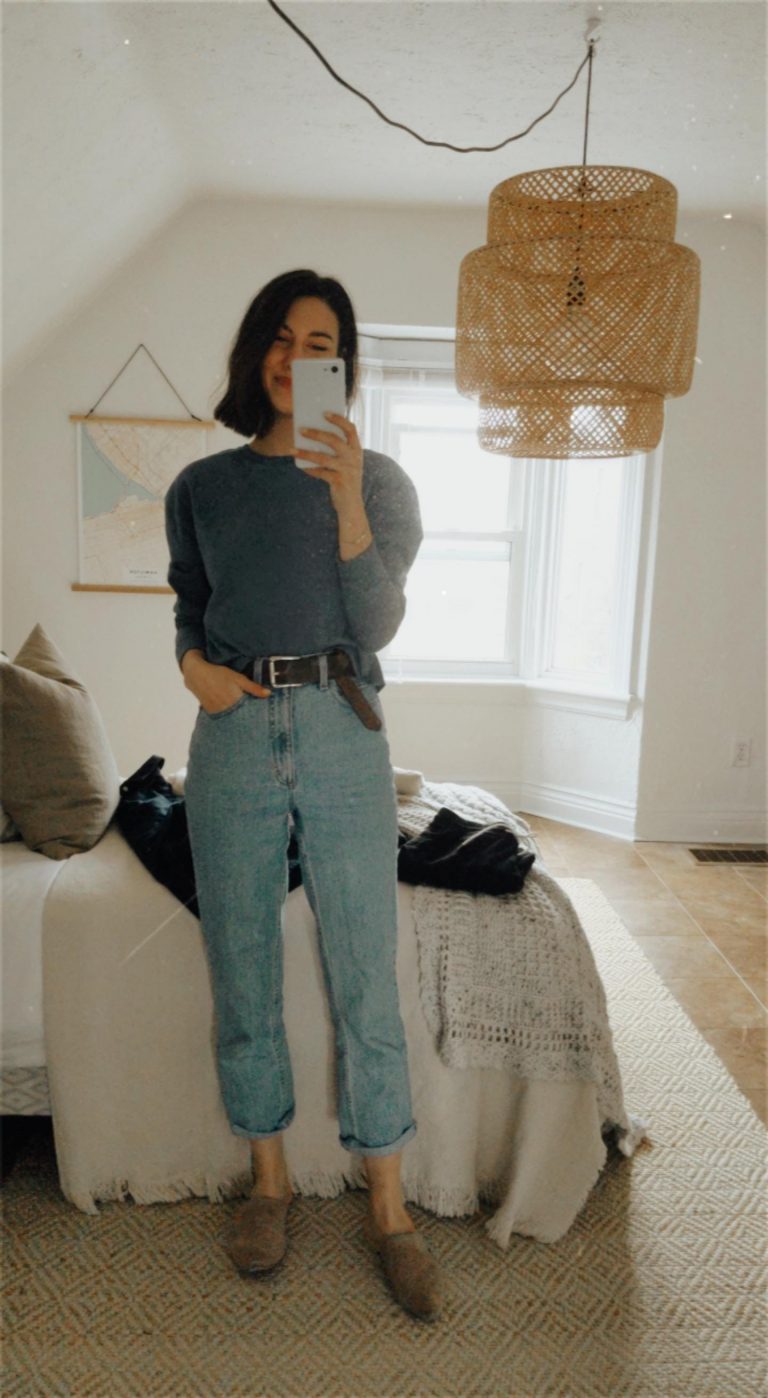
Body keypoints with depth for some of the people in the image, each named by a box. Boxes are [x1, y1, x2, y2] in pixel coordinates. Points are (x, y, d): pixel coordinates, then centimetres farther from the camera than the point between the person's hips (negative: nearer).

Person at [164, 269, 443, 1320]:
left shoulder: (377, 479, 5)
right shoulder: (202, 486, 10)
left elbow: (378, 626, -5)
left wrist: (347, 500, -16)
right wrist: (193, 664, -4)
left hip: (342, 734, -1)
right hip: (234, 738, 2)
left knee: (368, 983, 3)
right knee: (244, 978, 10)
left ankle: (388, 1208, 22)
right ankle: (270, 1181, 32)